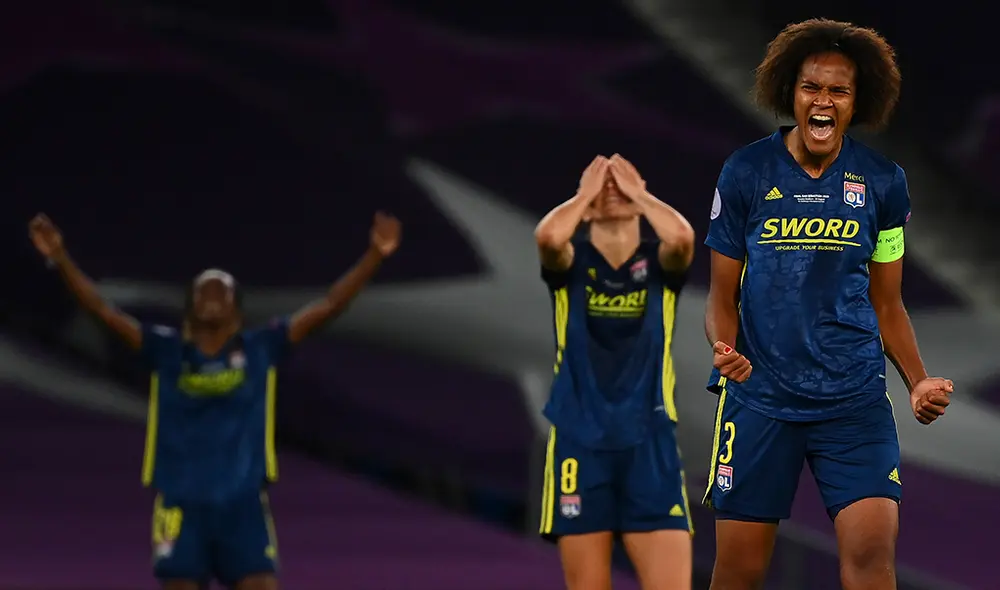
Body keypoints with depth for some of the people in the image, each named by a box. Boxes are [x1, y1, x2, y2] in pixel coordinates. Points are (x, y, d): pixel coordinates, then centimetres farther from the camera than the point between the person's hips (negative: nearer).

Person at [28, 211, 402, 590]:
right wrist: (60, 258, -13)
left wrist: (374, 256, -8)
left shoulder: (261, 348, 6)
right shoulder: (167, 350, 6)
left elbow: (328, 306, 2)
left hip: (243, 502, 0)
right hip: (181, 502, 0)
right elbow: (103, 310, -1)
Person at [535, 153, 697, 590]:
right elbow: (548, 236, -20)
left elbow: (681, 236, -18)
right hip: (580, 443, 0)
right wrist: (586, 191, -2)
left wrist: (636, 190, -3)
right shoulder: (572, 263, 4)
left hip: (649, 444, 0)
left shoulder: (659, 263, 6)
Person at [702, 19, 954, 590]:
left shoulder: (884, 182, 4)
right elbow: (724, 295, 5)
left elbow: (887, 304, 12)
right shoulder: (746, 173, 0)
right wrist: (726, 350, -15)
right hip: (760, 394, 0)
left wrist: (919, 381, -3)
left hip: (855, 396, 1)